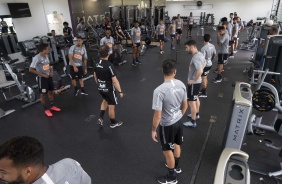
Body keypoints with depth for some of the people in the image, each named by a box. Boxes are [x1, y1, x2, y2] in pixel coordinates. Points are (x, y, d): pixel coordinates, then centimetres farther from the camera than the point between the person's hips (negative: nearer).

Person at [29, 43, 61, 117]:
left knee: (51, 91, 18)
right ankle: (46, 109, 22)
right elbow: (31, 69, -21)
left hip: (49, 77, 8)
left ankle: (52, 106, 36)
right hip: (42, 78, -8)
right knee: (43, 94, 6)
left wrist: (51, 71, -1)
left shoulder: (46, 56, 2)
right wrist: (43, 75, -22)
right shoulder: (37, 58, -21)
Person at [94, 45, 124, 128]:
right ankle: (113, 123, 31)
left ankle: (101, 118, 26)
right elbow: (115, 81, -24)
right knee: (111, 106, 12)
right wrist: (120, 91, -14)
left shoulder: (96, 64, -5)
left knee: (105, 101, 32)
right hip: (109, 89, -7)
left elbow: (95, 77, 9)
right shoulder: (109, 66, -26)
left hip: (100, 88, 7)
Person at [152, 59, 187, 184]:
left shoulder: (159, 91, -30)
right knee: (176, 144, 29)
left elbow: (157, 115, -25)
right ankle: (176, 166, 54)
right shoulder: (181, 84, -10)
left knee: (167, 151, 16)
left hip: (167, 125, -6)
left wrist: (153, 130, -9)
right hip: (178, 121, 6)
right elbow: (185, 105, 4)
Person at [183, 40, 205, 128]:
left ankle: (193, 122, 15)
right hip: (198, 81, 10)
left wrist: (193, 80, -23)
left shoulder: (195, 58, -28)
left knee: (191, 102, 2)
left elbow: (200, 71, -38)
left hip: (193, 83, -10)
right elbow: (204, 63, 20)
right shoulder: (200, 54, 2)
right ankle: (196, 114, 46)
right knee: (196, 99, 26)